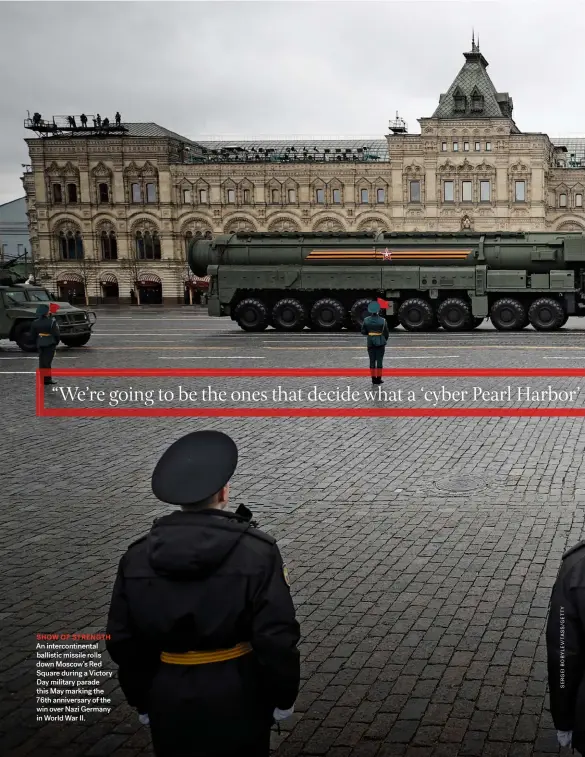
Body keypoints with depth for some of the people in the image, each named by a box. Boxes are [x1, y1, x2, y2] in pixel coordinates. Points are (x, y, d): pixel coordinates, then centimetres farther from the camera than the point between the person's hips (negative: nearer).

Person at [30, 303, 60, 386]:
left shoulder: (35, 322, 2)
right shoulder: (52, 322, -14)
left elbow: (32, 334, 7)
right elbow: (56, 333, -13)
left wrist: (37, 341, 18)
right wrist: (57, 341, 3)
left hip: (40, 344, 5)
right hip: (50, 344, -5)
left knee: (42, 361, 12)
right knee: (47, 361, -2)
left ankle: (42, 379, 17)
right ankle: (47, 379, -3)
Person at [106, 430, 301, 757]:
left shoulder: (137, 557, -6)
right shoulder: (257, 552, -17)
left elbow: (124, 642, 1)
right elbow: (276, 638, -17)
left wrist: (141, 700, 14)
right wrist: (283, 696, -1)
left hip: (170, 700, 3)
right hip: (237, 699, -2)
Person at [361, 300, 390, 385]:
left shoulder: (366, 320, -5)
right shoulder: (383, 320, -10)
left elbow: (363, 332, 1)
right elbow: (387, 333, -1)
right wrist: (384, 340, 18)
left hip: (370, 342, 2)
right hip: (380, 343, -2)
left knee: (372, 361, 7)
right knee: (379, 360, 2)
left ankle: (373, 378, 6)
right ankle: (379, 378, 1)